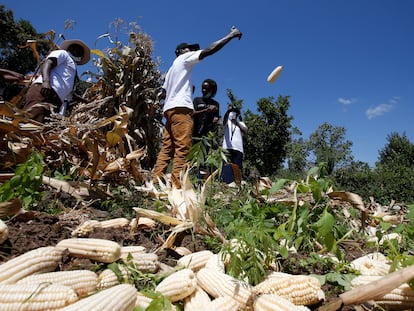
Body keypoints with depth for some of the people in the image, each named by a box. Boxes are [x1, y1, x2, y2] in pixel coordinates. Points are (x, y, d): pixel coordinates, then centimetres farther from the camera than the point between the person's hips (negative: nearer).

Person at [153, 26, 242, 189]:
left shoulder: (171, 69, 31)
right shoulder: (184, 58, 9)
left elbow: (163, 93, 25)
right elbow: (209, 50, -2)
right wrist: (231, 35, 3)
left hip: (170, 109, 9)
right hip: (180, 108, -9)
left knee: (167, 148, 2)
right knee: (182, 149, -15)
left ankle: (156, 182, -3)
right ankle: (176, 186, -21)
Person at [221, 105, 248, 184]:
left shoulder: (241, 123, 21)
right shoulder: (227, 122, 18)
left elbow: (245, 131, 2)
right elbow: (224, 119, -7)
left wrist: (237, 122, -8)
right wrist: (228, 110, -25)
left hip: (238, 148, 1)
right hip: (227, 147, -1)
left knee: (237, 168, -2)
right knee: (227, 168, -12)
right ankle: (226, 184, -16)